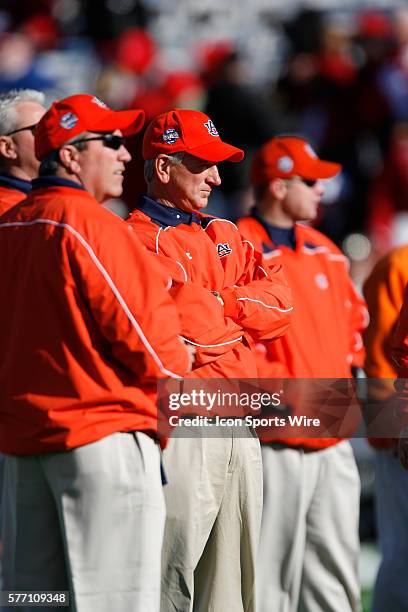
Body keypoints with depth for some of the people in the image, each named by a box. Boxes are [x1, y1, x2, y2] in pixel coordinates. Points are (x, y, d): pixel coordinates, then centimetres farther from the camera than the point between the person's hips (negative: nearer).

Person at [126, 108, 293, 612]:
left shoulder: (224, 236, 21)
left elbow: (279, 300, 7)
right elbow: (189, 321, -17)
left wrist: (217, 304, -5)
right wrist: (236, 316, -3)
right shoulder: (136, 240, -5)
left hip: (240, 423, 8)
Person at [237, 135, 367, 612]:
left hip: (334, 441, 8)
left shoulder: (324, 251, 15)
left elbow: (353, 317, 27)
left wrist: (343, 370, 12)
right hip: (277, 443, -8)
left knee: (336, 570, 12)